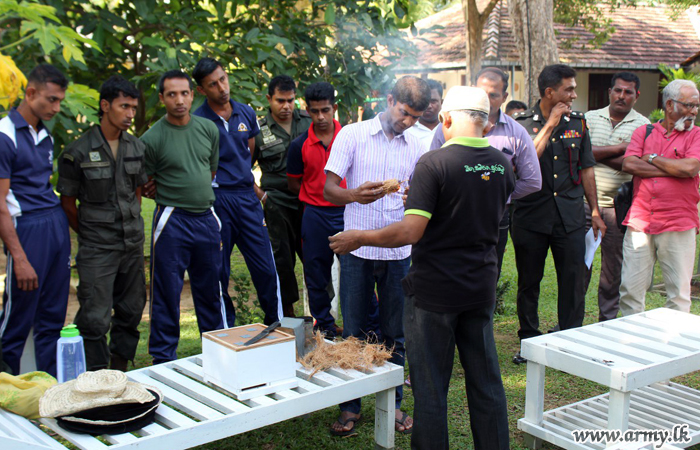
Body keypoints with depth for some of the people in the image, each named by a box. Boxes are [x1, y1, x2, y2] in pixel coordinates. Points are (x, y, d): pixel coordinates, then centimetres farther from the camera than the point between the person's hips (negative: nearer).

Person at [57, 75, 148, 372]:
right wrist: (90, 234, 6)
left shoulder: (137, 148, 7)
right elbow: (68, 203, -1)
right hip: (97, 249, -5)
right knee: (95, 318, -5)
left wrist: (133, 228, 13)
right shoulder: (78, 152, -8)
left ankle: (120, 372, 27)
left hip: (133, 244, 5)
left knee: (131, 311, 12)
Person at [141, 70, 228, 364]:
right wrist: (170, 194, 2)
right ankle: (163, 357, 15)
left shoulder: (208, 129, 5)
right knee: (166, 293, 2)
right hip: (172, 220, -4)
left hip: (206, 218, 5)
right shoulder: (152, 138, -9)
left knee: (211, 289, 15)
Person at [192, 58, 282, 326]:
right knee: (219, 273, 5)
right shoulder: (197, 121, -5)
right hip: (216, 200, -4)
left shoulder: (246, 114, 10)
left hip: (247, 198, 4)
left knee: (266, 268, 5)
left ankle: (277, 325, 19)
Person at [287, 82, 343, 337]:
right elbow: (293, 184, 10)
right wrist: (318, 194, 2)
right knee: (317, 275, 7)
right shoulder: (299, 146, 0)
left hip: (347, 211, 0)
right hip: (315, 215, 1)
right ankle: (325, 328, 22)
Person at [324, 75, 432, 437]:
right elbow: (328, 188, -7)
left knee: (395, 335, 9)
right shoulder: (352, 135, -1)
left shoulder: (416, 147, 9)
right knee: (353, 333, 3)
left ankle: (392, 404, 23)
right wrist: (356, 195, -28)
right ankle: (350, 407, 17)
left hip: (398, 252, 3)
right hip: (358, 249, -3)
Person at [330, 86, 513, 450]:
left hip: (434, 290, -6)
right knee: (486, 382, 15)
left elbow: (410, 232, -21)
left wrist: (359, 238, -8)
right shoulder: (502, 165, 3)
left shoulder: (434, 163, -16)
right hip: (481, 288, 6)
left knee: (430, 388, 6)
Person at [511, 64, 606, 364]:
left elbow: (586, 169, 13)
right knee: (529, 281, 7)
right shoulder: (523, 123, -2)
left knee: (574, 279, 2)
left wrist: (594, 211, 11)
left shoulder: (578, 123, 9)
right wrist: (550, 124, -14)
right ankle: (529, 341, 21)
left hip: (570, 215, 2)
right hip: (531, 215, -2)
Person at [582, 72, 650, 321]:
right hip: (585, 200, 1)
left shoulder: (642, 125, 1)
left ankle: (607, 321, 18)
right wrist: (619, 148, -10)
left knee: (613, 265, 6)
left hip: (618, 204, -1)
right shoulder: (590, 118, 8)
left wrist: (597, 154, -9)